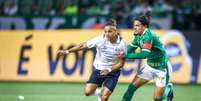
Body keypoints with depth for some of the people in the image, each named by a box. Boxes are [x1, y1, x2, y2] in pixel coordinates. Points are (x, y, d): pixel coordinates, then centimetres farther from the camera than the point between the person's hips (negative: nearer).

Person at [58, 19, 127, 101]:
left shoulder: (122, 44, -17)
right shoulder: (100, 40, -16)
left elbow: (121, 63, -11)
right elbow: (83, 45, -7)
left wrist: (109, 70, -25)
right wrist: (66, 51, -9)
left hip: (113, 71, -2)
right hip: (98, 69, 2)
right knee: (87, 92, -11)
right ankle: (97, 91, 23)